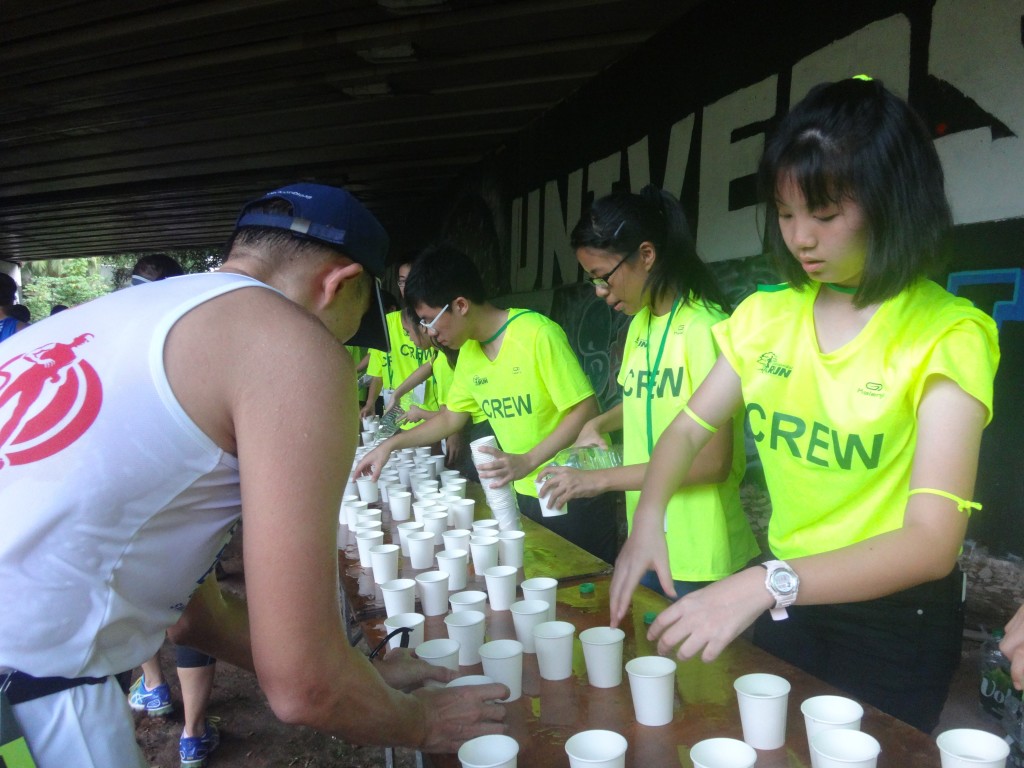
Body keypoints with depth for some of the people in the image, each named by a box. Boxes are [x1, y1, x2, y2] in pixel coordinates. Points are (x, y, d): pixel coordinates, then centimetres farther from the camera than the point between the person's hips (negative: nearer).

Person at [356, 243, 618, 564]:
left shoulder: (538, 334, -19)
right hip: (525, 497, 6)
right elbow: (451, 417, 17)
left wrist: (527, 461, -26)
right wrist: (391, 444, 11)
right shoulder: (468, 352, 4)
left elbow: (585, 410, -18)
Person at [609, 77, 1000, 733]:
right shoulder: (766, 314, -3)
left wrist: (766, 585, -39)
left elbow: (933, 542, -26)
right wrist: (648, 517, -16)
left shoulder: (947, 335, -18)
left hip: (895, 617, -4)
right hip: (783, 600, 5)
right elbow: (690, 428, 4)